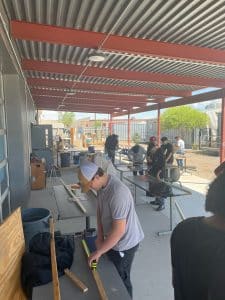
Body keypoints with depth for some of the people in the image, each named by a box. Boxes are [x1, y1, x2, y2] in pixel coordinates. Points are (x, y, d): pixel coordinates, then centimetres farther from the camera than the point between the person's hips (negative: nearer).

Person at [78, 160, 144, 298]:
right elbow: (100, 210, 6)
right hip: (112, 239, 8)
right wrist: (100, 236, 1)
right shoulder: (102, 184, -8)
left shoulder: (118, 193, -36)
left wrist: (98, 252, -21)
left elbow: (119, 230, -32)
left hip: (124, 243, -8)